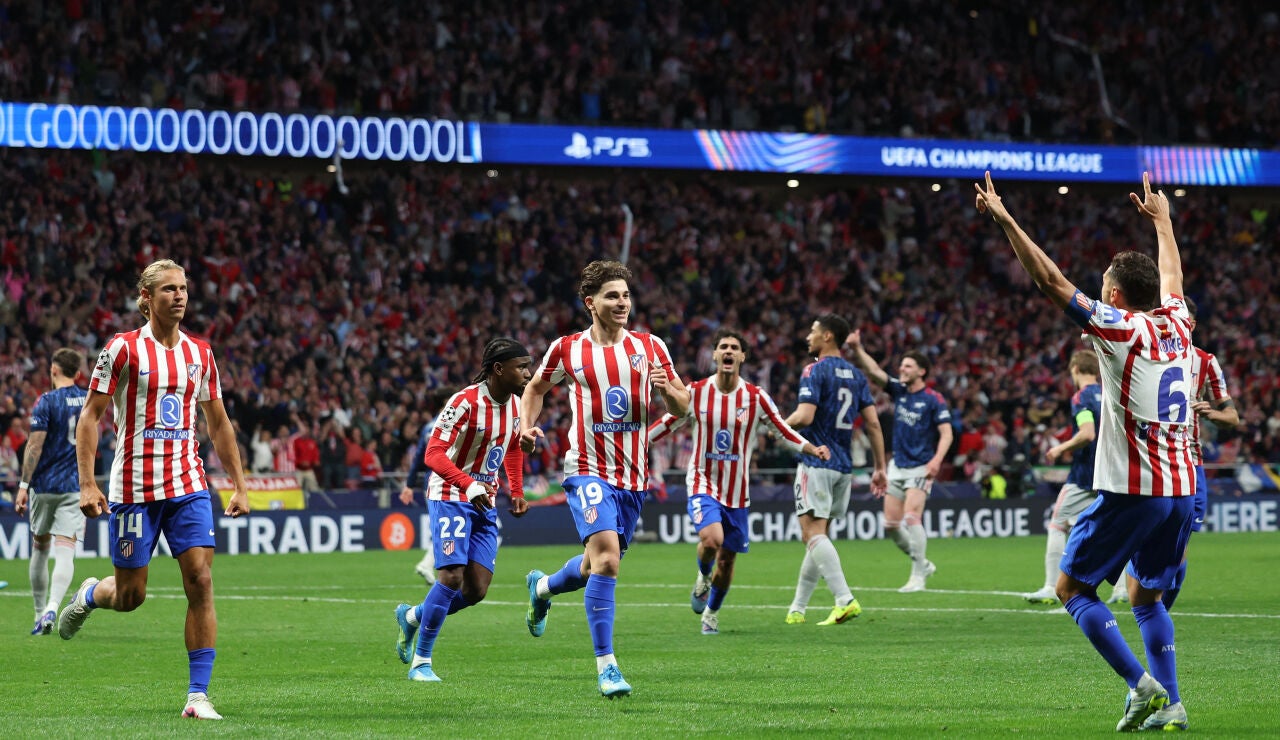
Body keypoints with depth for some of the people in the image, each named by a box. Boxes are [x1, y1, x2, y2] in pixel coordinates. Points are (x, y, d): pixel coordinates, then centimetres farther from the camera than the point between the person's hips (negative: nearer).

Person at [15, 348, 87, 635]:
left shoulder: (46, 402, -9)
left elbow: (35, 446, -13)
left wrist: (23, 485, -10)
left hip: (45, 484, -2)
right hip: (76, 487, 2)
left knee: (40, 548, 13)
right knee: (65, 552, -5)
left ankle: (40, 615, 18)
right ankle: (52, 607, -26)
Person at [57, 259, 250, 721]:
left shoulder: (199, 354, 9)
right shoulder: (124, 349, -5)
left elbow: (218, 424, 17)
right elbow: (90, 416, -4)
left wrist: (239, 486, 13)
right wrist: (87, 485, -12)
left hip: (188, 484, 3)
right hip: (134, 486, -3)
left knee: (200, 580, -11)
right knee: (130, 595, 3)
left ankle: (198, 696, -8)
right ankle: (89, 595, 40)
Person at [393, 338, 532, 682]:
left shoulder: (515, 405, 4)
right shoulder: (465, 402, -19)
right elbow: (434, 454, -24)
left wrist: (516, 492, 16)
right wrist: (470, 485, -36)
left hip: (485, 503, 7)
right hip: (450, 497, -7)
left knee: (477, 589, -1)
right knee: (452, 575, -17)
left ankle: (412, 617, 25)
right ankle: (421, 662, -5)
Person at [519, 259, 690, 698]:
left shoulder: (649, 347, 4)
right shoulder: (566, 350, 0)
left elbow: (683, 408, 7)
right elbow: (535, 388, 18)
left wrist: (665, 387, -14)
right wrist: (527, 426, 0)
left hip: (634, 477, 4)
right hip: (588, 470, -4)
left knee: (597, 565, 16)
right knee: (606, 559, -22)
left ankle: (542, 587, 50)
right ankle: (606, 666, -19)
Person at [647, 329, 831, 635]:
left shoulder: (755, 397, -3)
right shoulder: (696, 392, -3)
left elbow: (784, 432, 3)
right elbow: (667, 423, 8)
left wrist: (814, 450, -13)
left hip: (737, 491, 2)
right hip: (703, 484, -2)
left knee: (727, 560, 8)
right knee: (711, 538, -28)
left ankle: (711, 613, 33)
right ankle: (703, 577, 7)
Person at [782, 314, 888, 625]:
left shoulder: (814, 371, -9)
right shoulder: (855, 375, 13)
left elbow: (804, 416, -19)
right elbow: (873, 422, 10)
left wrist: (780, 425, 1)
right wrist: (879, 467, 13)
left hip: (817, 463, -8)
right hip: (844, 467, 8)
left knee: (813, 532, -13)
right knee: (818, 535, 13)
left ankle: (845, 599, -28)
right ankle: (797, 608, 19)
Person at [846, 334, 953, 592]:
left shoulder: (934, 399, -7)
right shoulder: (898, 391, 7)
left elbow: (946, 433, -11)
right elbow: (873, 370, -2)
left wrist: (937, 460, -25)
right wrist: (857, 349, -17)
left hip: (920, 467, -6)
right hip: (897, 466, 6)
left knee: (911, 517, -20)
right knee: (891, 524, 4)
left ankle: (918, 577, -15)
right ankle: (923, 564, 22)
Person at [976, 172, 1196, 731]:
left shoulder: (1120, 328, -8)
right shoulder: (1177, 324, 9)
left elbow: (1051, 280, -9)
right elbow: (1172, 276, 31)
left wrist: (1005, 220, -6)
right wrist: (1161, 219, 47)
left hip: (1131, 490, -7)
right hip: (1182, 490, 7)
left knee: (1073, 588, 4)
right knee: (1146, 596, 20)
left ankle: (1142, 685, -9)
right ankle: (1169, 704, 9)